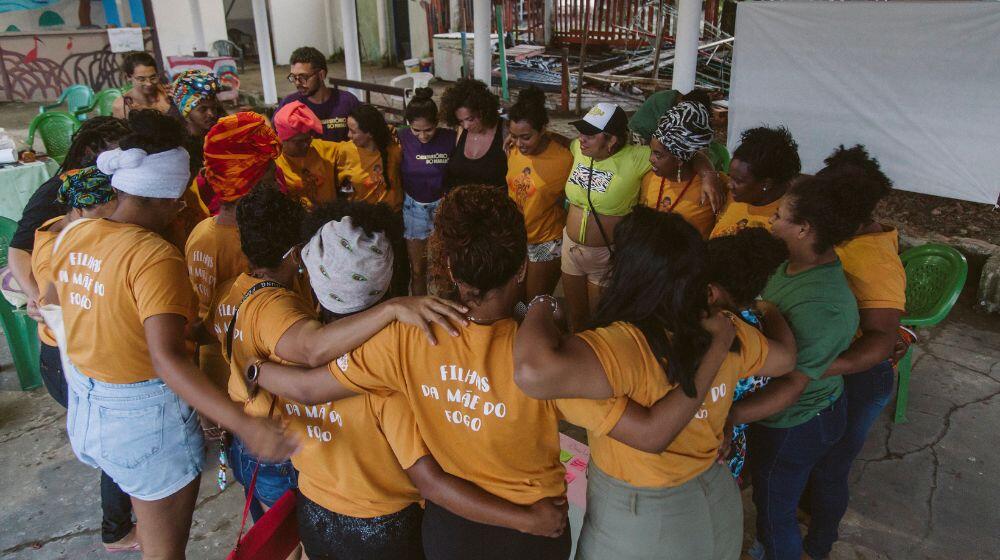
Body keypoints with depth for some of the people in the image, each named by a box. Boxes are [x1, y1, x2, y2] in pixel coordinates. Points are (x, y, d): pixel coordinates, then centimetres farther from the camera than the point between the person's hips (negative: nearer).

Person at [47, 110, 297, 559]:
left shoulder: (70, 236, -2)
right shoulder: (155, 257, -26)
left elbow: (52, 298, 19)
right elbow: (167, 359, -37)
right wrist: (243, 424, -44)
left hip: (84, 406, 7)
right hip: (146, 419, -7)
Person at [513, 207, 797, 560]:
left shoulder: (624, 346, -35)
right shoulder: (726, 332, -12)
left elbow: (535, 371, -53)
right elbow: (784, 357, 10)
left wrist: (540, 312, -31)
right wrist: (769, 310, 31)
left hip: (637, 526, -5)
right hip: (717, 505, 6)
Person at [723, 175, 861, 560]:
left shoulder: (820, 307, -37)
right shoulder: (798, 264, -8)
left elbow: (793, 385, -37)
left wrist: (725, 417, -43)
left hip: (791, 426, -9)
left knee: (773, 510, 14)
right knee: (825, 482, 34)